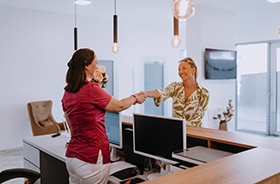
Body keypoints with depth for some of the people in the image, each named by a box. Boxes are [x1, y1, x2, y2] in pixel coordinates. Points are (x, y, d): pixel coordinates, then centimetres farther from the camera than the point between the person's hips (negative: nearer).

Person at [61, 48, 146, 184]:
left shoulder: (67, 92, 5)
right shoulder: (91, 89, -18)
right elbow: (119, 106, -3)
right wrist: (135, 98, 14)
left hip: (71, 156, 8)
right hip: (91, 159, -7)